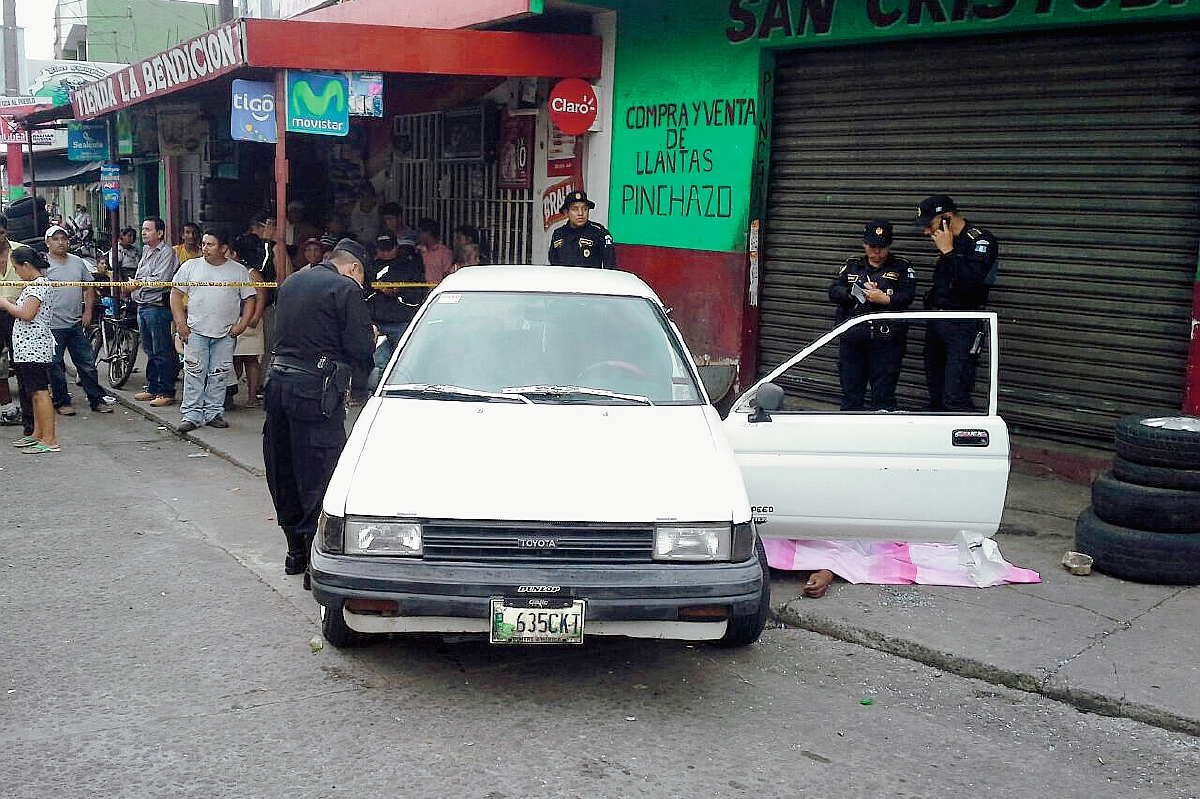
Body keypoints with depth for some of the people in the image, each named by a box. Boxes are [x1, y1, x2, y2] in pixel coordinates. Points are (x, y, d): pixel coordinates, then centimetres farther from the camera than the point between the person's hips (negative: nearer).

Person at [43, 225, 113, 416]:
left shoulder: (78, 262, 11)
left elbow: (89, 288, 19)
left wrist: (88, 311, 8)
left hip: (76, 324, 5)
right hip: (53, 326, -5)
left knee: (87, 364, 7)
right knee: (55, 366, 3)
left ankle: (96, 400, 14)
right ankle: (61, 402, 13)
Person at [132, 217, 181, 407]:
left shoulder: (166, 253, -10)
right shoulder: (146, 251, 19)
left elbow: (160, 281, -19)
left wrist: (138, 283, -8)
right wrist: (133, 287, 5)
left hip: (158, 306, -9)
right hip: (142, 306, 9)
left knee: (162, 352, -6)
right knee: (150, 351, 15)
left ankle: (166, 392, -3)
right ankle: (152, 388, 23)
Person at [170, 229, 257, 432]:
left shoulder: (239, 271, 5)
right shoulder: (191, 266, 6)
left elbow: (249, 300, 8)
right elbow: (176, 294, 6)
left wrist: (242, 324, -5)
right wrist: (180, 323, -4)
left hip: (226, 334, 0)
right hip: (195, 331, 0)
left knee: (219, 376, 5)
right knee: (194, 374, -2)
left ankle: (214, 413, 14)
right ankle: (191, 415, 3)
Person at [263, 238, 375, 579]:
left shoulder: (291, 282, 16)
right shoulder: (345, 288, -8)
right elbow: (360, 349, -13)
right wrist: (371, 338, 10)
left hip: (279, 382, 8)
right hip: (316, 390, -8)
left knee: (283, 472, 15)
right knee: (319, 476, -2)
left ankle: (296, 552, 27)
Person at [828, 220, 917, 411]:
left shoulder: (902, 268, 9)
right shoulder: (852, 265, 17)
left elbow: (907, 297, -5)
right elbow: (834, 292, 5)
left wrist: (885, 299, -21)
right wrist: (857, 293, -11)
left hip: (885, 340, -3)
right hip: (851, 337, 3)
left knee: (884, 393, -2)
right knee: (851, 390, 9)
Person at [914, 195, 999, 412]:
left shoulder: (981, 241, -9)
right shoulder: (946, 242, 16)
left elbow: (972, 283, -23)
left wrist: (948, 252, -15)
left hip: (963, 328, -8)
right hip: (936, 325, 8)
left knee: (955, 398, -16)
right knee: (936, 394, 11)